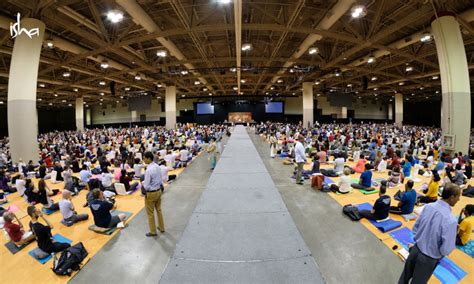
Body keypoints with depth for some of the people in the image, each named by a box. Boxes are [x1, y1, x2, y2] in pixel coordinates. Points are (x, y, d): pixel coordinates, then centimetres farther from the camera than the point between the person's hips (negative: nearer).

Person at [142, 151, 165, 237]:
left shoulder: (148, 170, -27)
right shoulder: (157, 167, -3)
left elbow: (146, 186, -23)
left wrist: (143, 183, -4)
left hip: (151, 194, -7)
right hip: (158, 191, 8)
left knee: (150, 213, 12)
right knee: (159, 210, 23)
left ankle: (153, 231, 27)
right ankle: (161, 227, 38)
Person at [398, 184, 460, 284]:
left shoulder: (428, 206, -10)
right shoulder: (451, 220, -28)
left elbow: (415, 228, 1)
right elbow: (446, 250, -21)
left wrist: (421, 239, 12)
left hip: (416, 249, 4)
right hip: (429, 259, -4)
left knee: (405, 276, 25)